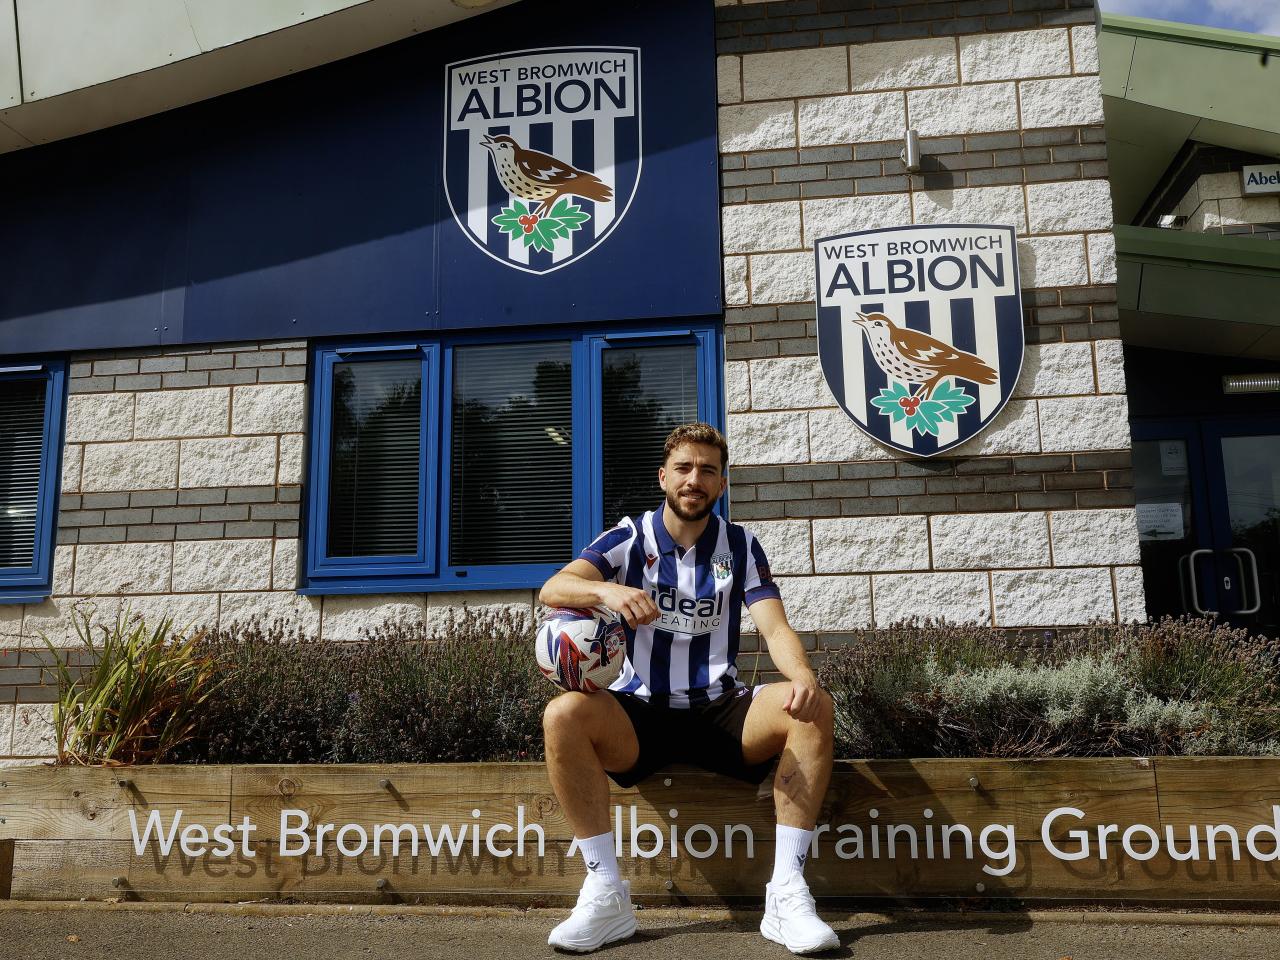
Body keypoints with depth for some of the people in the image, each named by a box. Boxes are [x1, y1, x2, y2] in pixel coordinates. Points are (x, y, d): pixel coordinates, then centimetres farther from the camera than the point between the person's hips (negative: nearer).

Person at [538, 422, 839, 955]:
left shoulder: (740, 546, 7)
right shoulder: (630, 537, 2)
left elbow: (775, 628, -6)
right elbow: (553, 589, -14)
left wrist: (803, 676, -30)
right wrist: (609, 591, -37)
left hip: (720, 712, 1)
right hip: (638, 715, -1)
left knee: (813, 707, -26)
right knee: (563, 715, -31)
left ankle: (787, 893, -24)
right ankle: (606, 895, -23)